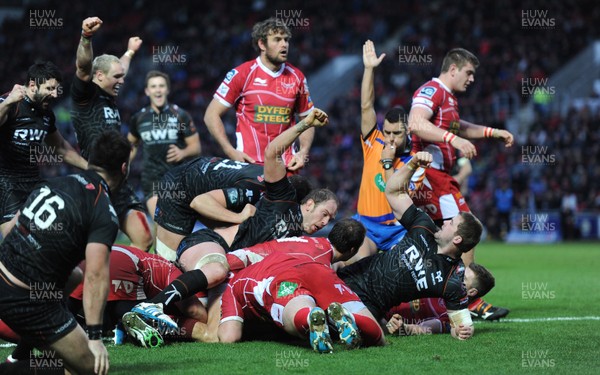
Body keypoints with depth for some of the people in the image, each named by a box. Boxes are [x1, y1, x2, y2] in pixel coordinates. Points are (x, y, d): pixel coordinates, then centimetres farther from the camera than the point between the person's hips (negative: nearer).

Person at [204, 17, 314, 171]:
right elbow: (211, 115, -1)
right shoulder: (241, 74, -4)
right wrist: (231, 152, -11)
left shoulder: (296, 77, 7)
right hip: (249, 163, -3)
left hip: (287, 165, 3)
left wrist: (303, 152, 0)